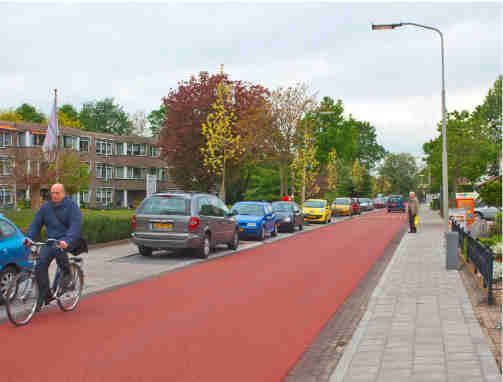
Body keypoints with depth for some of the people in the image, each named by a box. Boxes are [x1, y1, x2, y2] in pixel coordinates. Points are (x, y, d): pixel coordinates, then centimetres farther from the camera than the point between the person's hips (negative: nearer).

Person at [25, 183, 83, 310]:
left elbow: (75, 225, -19)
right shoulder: (45, 207, 8)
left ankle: (67, 274, -12)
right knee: (41, 264, -14)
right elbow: (36, 223, 9)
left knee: (58, 248, -38)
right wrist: (29, 237, -9)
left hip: (67, 240, -5)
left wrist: (67, 241, -34)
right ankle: (45, 296, -2)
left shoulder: (71, 206, -7)